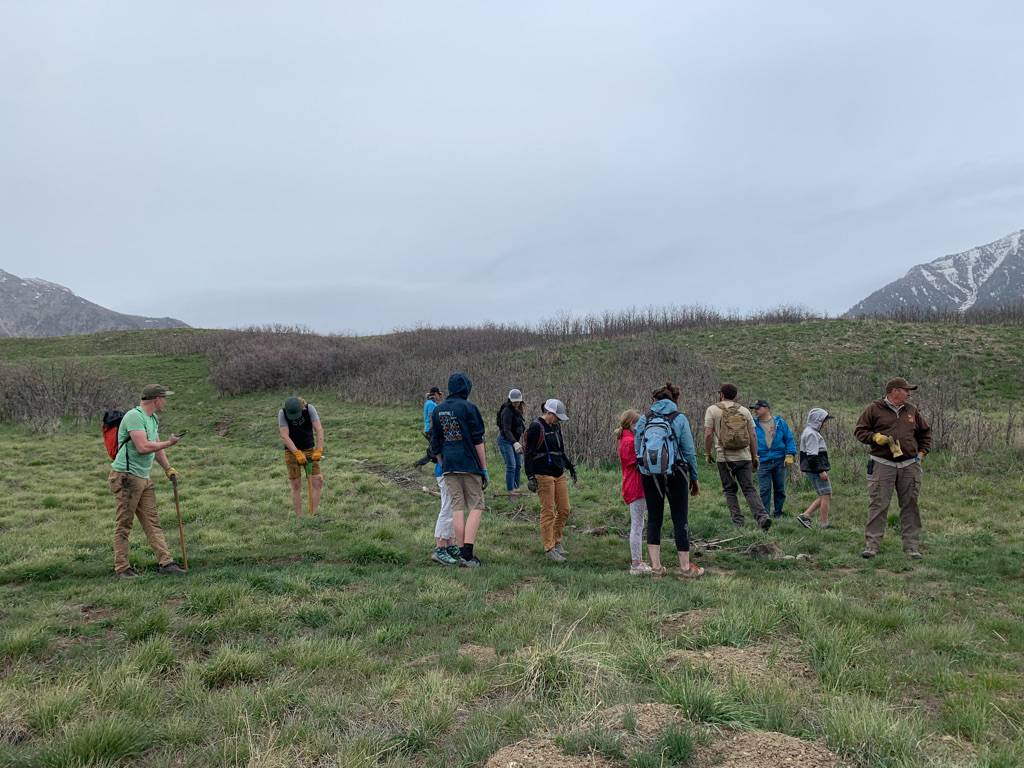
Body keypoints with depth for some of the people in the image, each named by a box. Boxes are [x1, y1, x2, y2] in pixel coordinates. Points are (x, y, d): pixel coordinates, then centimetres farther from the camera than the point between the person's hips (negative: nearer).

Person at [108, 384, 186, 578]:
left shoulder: (153, 419, 16)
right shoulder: (134, 416, -15)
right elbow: (143, 447, -24)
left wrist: (168, 469, 23)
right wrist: (168, 443, -11)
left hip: (144, 478, 9)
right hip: (126, 477, -9)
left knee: (153, 522, 6)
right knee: (124, 525, -1)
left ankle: (166, 563, 6)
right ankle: (122, 568, 7)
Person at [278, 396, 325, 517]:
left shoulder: (309, 408, -18)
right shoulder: (282, 413, -19)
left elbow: (319, 429, -23)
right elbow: (284, 436, -25)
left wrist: (319, 450, -33)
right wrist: (298, 453, -35)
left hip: (309, 450, 1)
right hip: (291, 452, -1)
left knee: (318, 482, -8)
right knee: (296, 486, 0)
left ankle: (313, 515, 0)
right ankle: (299, 518, 7)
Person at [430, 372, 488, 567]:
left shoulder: (437, 410, 11)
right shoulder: (469, 408, -5)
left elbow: (435, 443, 13)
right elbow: (478, 441, -7)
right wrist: (484, 469, -3)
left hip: (448, 466, 5)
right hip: (469, 465, -5)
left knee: (457, 507, 8)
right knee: (476, 507, 1)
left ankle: (463, 552, 8)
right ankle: (467, 553, -9)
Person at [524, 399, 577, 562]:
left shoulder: (556, 426, 15)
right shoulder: (536, 427, -10)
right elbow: (529, 454, -12)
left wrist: (570, 466, 24)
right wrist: (530, 476, -17)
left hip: (559, 474, 8)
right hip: (543, 475, -8)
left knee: (564, 510, 9)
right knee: (548, 512, -5)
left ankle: (556, 542, 25)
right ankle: (549, 549, 3)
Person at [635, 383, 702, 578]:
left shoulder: (644, 419, 5)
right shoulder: (679, 418, -3)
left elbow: (637, 449, 4)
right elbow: (689, 451, -1)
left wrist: (644, 470, 12)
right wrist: (694, 478, 7)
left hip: (649, 474, 3)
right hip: (675, 474, -3)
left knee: (654, 518, 11)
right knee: (680, 519, 6)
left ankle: (656, 566, 11)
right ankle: (685, 567, 12)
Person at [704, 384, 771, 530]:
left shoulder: (712, 410, 0)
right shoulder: (744, 411, 8)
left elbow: (708, 434, -7)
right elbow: (753, 436, 5)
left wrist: (708, 453, 4)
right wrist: (755, 457, 12)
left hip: (723, 457, -2)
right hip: (744, 457, 2)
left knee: (729, 490, 8)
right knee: (749, 489, 4)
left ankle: (737, 521, 6)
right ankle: (762, 516, -13)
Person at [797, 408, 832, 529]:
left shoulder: (809, 432, 18)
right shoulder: (811, 434, -15)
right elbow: (812, 455, -21)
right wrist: (821, 470, -21)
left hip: (814, 470, 11)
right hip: (815, 470, -11)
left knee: (824, 496, 13)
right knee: (826, 495, -5)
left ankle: (805, 515, 11)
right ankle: (825, 524, 0)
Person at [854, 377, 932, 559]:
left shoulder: (912, 410, 15)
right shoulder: (874, 409, 1)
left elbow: (925, 432, 26)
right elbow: (859, 430, 3)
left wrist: (922, 452, 15)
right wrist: (875, 437, -13)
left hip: (909, 466, 4)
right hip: (882, 465, -4)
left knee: (910, 506, 6)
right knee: (878, 506, -5)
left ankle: (912, 547, 14)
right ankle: (871, 546, -1)